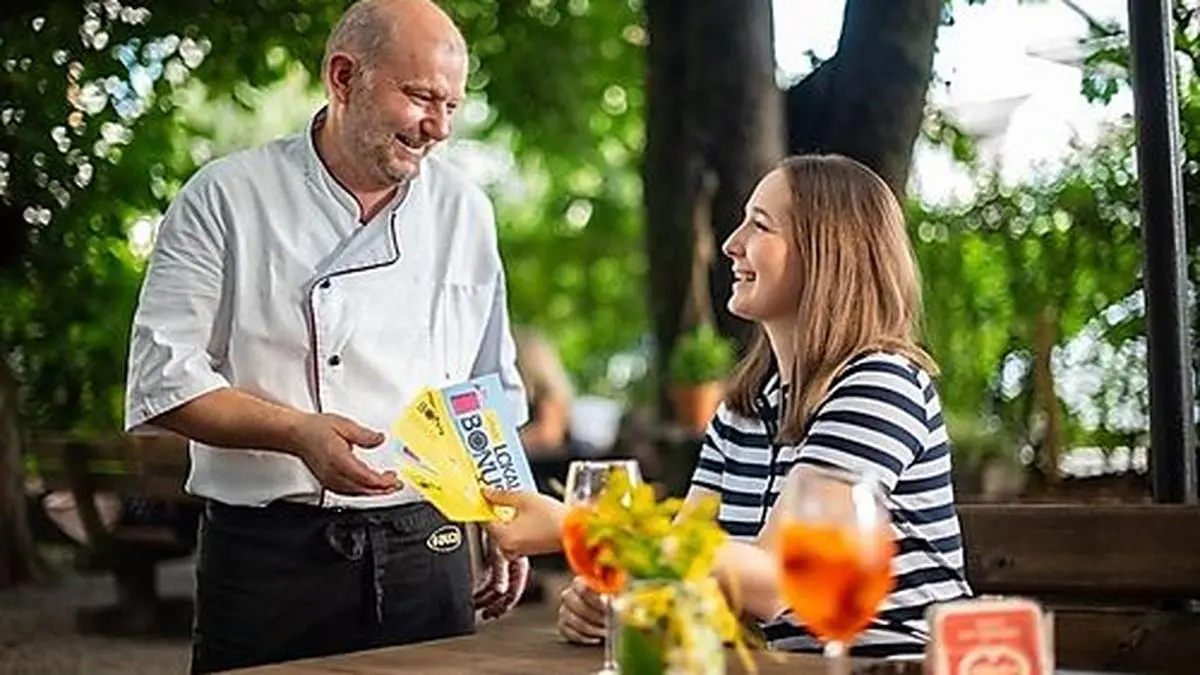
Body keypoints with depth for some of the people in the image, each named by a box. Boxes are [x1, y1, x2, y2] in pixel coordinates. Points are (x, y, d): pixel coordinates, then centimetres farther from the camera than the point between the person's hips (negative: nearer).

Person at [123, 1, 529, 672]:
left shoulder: (465, 210, 9)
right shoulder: (225, 198, -4)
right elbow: (163, 378, -8)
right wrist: (298, 432, -20)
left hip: (426, 551, 4)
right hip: (268, 557, -3)